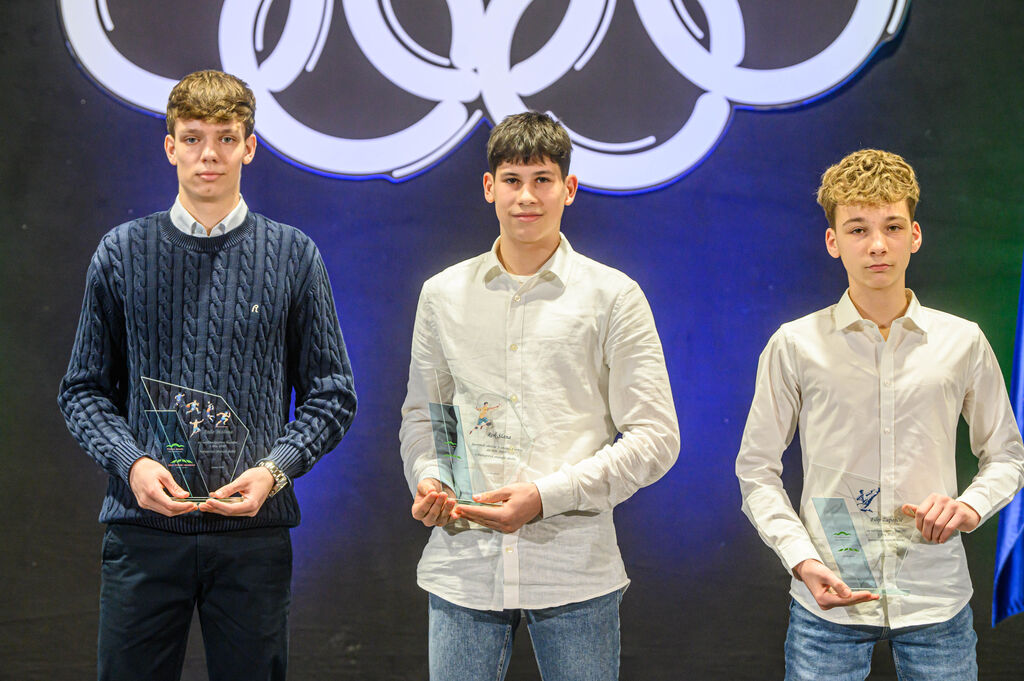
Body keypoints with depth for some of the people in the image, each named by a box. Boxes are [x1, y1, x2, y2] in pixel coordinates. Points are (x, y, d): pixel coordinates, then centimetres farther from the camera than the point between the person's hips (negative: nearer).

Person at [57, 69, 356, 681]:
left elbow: (332, 394, 6)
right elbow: (85, 389, 8)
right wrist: (131, 462, -9)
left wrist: (274, 469, -10)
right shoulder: (122, 253, 6)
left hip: (254, 530, 0)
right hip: (143, 527, 0)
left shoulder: (293, 255, 5)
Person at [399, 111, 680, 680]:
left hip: (575, 569, -2)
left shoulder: (613, 296, 0)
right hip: (462, 565, 2)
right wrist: (427, 480, -4)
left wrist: (547, 495, -13)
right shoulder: (443, 294, 9)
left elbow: (654, 438, -2)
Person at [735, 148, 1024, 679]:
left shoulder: (962, 342, 4)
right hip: (829, 600, -1)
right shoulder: (794, 346, -1)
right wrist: (801, 559, -10)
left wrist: (970, 506, -6)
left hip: (936, 599, 1)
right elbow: (757, 470, 3)